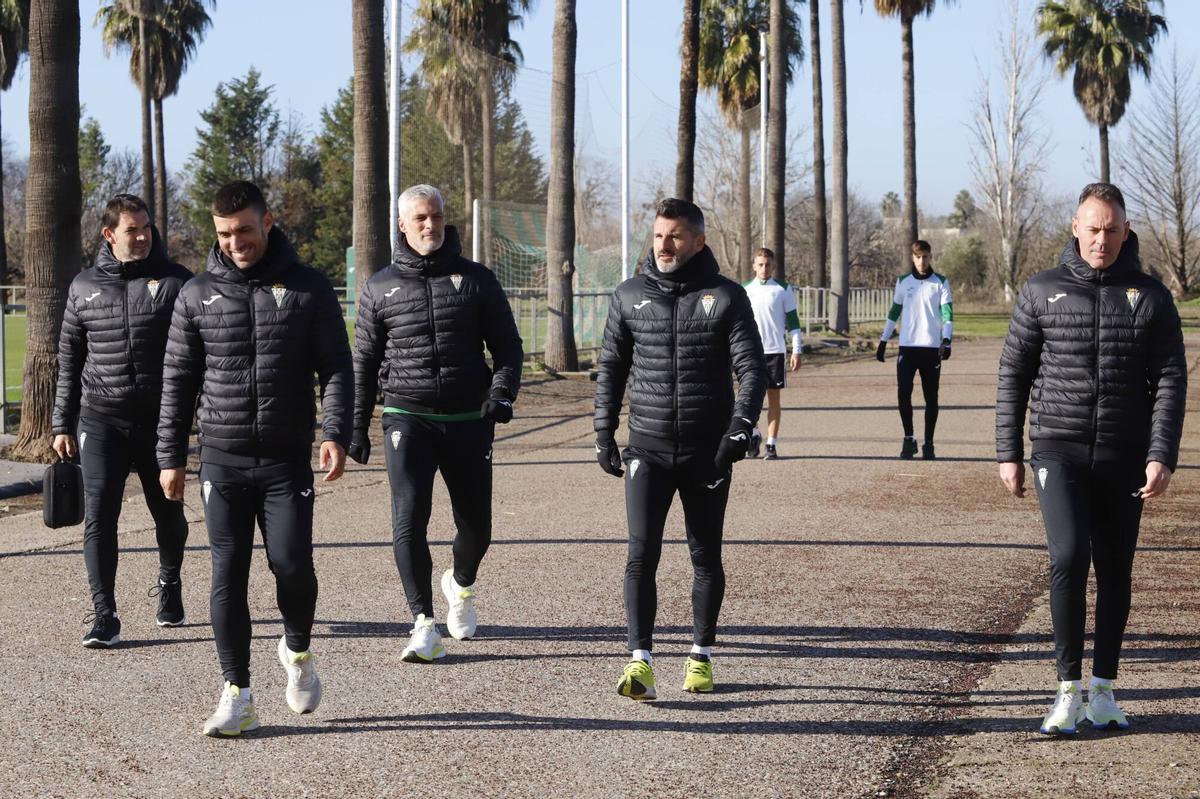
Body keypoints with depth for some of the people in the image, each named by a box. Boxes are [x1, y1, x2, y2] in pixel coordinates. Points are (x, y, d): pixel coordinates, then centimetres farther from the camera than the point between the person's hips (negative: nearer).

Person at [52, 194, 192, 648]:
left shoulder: (175, 282, 0)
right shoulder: (85, 287, 7)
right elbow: (69, 360, 13)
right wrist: (62, 425, 11)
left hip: (160, 419, -1)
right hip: (101, 419, 1)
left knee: (168, 514, 13)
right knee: (99, 518, -8)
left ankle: (169, 584, 40)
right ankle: (104, 617, -4)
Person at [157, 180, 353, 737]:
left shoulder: (308, 289, 2)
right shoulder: (198, 295, 5)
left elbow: (336, 368, 1)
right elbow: (177, 380, 9)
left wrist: (335, 433, -14)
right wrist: (171, 457, 6)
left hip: (287, 460, -1)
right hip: (222, 461, 1)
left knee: (291, 563, -9)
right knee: (229, 576, -2)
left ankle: (297, 650, 21)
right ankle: (237, 695, 6)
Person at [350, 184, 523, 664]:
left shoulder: (476, 280, 6)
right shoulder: (381, 287, 6)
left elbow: (507, 346, 8)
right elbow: (364, 361, 12)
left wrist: (502, 393, -10)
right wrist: (357, 427, 8)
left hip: (468, 421, 1)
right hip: (407, 418, -1)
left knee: (475, 525, 9)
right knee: (410, 520, -16)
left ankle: (460, 585, 41)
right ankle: (425, 627, -15)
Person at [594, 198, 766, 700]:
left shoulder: (726, 297, -1)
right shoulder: (630, 296, 6)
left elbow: (751, 370, -4)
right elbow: (611, 368, 12)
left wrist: (739, 430, -17)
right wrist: (604, 434, 6)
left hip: (707, 451, -1)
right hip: (647, 449, 1)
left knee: (706, 558, 9)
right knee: (641, 555, -10)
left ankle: (701, 656, 23)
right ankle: (640, 661, -12)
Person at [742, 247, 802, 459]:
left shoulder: (783, 289, 4)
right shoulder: (745, 290, 8)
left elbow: (793, 321, 5)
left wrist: (796, 351, -1)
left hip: (776, 350, -1)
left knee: (774, 396, 2)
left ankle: (771, 444, 6)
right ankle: (753, 434, 16)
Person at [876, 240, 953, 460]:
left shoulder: (940, 283, 3)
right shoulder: (903, 282, 10)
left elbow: (947, 312, -5)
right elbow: (894, 312, 15)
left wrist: (946, 340, -19)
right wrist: (883, 341, 11)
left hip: (931, 348, -1)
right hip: (907, 347, 1)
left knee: (931, 398, 2)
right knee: (903, 394, -9)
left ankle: (928, 444, 10)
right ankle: (909, 439, 5)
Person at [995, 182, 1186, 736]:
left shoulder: (1150, 297, 3)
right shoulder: (1043, 292, 3)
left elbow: (1170, 380, -1)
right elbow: (1013, 373, 7)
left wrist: (1162, 456, -11)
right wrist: (1009, 453, 3)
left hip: (1124, 459, 1)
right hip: (1059, 451, -1)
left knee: (1115, 572, 7)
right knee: (1068, 558, -16)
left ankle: (1103, 690, 18)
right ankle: (1069, 690, -8)